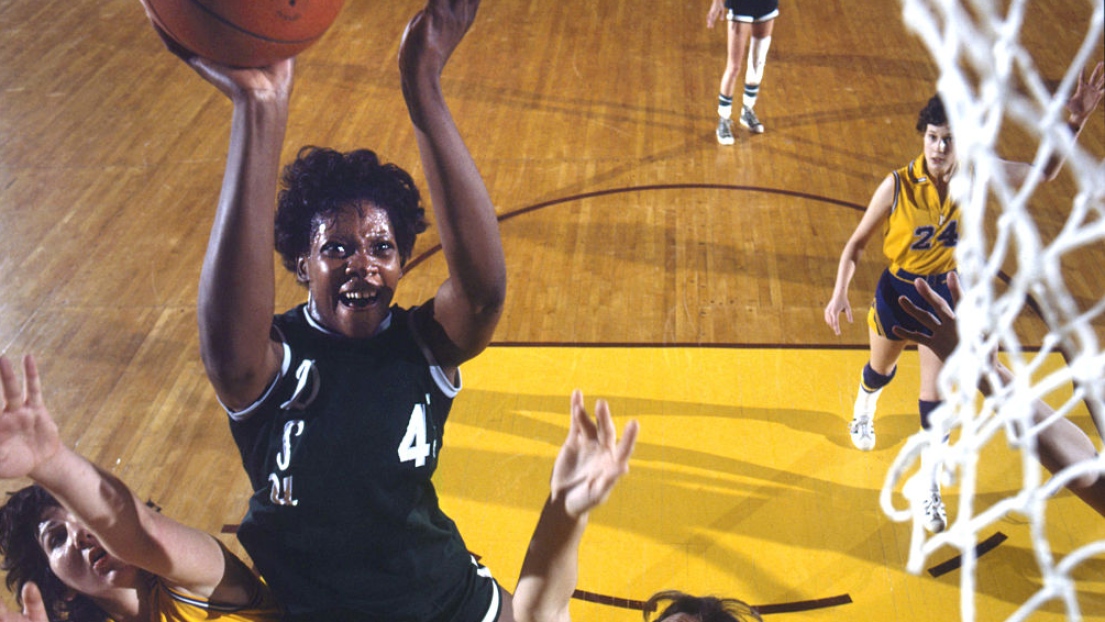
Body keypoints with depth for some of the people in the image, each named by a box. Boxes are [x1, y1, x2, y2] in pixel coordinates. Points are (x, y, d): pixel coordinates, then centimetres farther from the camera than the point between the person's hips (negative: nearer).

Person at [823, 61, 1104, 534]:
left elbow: (1044, 173, -1)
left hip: (945, 294, 1)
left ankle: (931, 486, 20)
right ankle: (864, 411, 61)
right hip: (898, 290, -1)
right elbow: (858, 242, -14)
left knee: (934, 395, 2)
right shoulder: (898, 185, -22)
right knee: (881, 369, 24)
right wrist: (840, 294, -24)